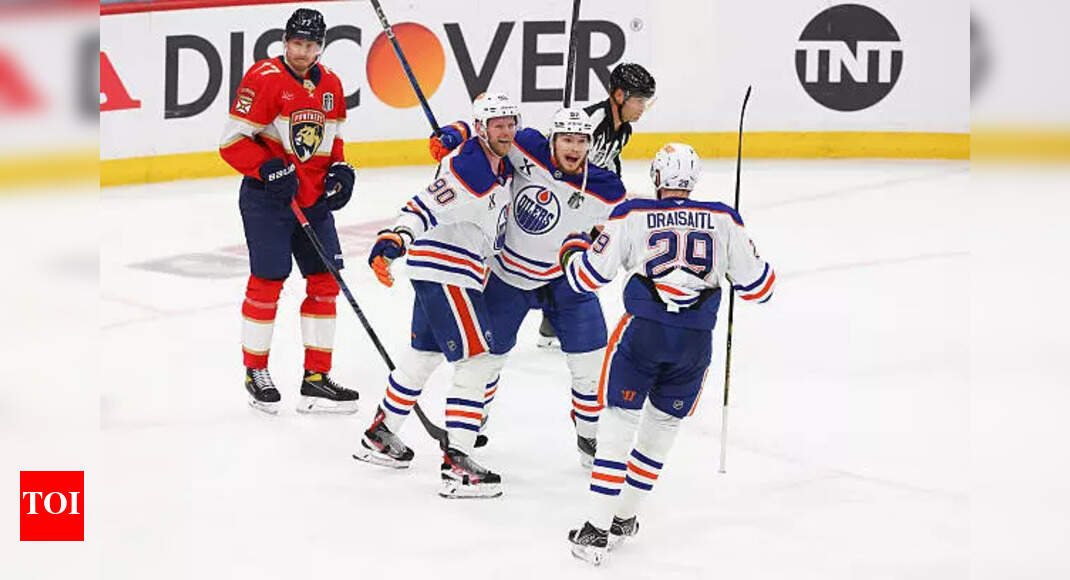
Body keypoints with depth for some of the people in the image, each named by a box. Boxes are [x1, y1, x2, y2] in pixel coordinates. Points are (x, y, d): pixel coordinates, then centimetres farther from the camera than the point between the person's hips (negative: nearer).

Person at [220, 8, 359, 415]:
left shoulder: (330, 84, 8)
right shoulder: (264, 79, -13)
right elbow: (231, 141, -13)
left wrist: (339, 170, 4)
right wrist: (269, 168, -24)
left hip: (314, 198, 7)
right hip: (267, 198, -7)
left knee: (325, 281, 4)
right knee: (267, 282, -4)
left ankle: (316, 379, 11)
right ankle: (255, 373, 14)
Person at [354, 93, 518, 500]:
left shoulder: (501, 164, 9)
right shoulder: (470, 169, -22)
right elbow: (426, 207, -32)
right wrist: (393, 240, -43)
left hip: (439, 272, 11)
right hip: (445, 272, -11)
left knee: (424, 354, 23)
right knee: (476, 361, -13)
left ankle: (379, 436, 39)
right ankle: (456, 466, -14)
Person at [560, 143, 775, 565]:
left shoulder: (632, 216, 1)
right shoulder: (724, 221, 6)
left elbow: (588, 276, 5)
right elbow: (757, 287, 10)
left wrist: (572, 248, 26)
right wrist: (741, 261, 33)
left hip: (643, 329, -2)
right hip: (696, 340, 2)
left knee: (619, 421, 5)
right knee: (662, 425, 20)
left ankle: (597, 530, -3)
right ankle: (624, 518, 26)